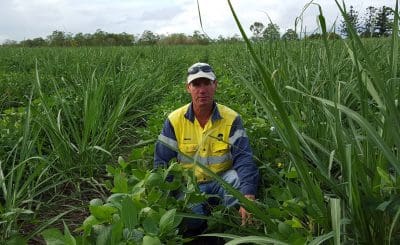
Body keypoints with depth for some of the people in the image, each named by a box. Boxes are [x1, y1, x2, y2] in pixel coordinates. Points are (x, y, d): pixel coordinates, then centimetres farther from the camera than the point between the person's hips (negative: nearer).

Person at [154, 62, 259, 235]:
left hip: (222, 180, 1)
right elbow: (162, 162, -1)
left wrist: (248, 196, -34)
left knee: (242, 178, -32)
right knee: (191, 219, -30)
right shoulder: (175, 120, -5)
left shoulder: (231, 118, -7)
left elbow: (243, 158, -17)